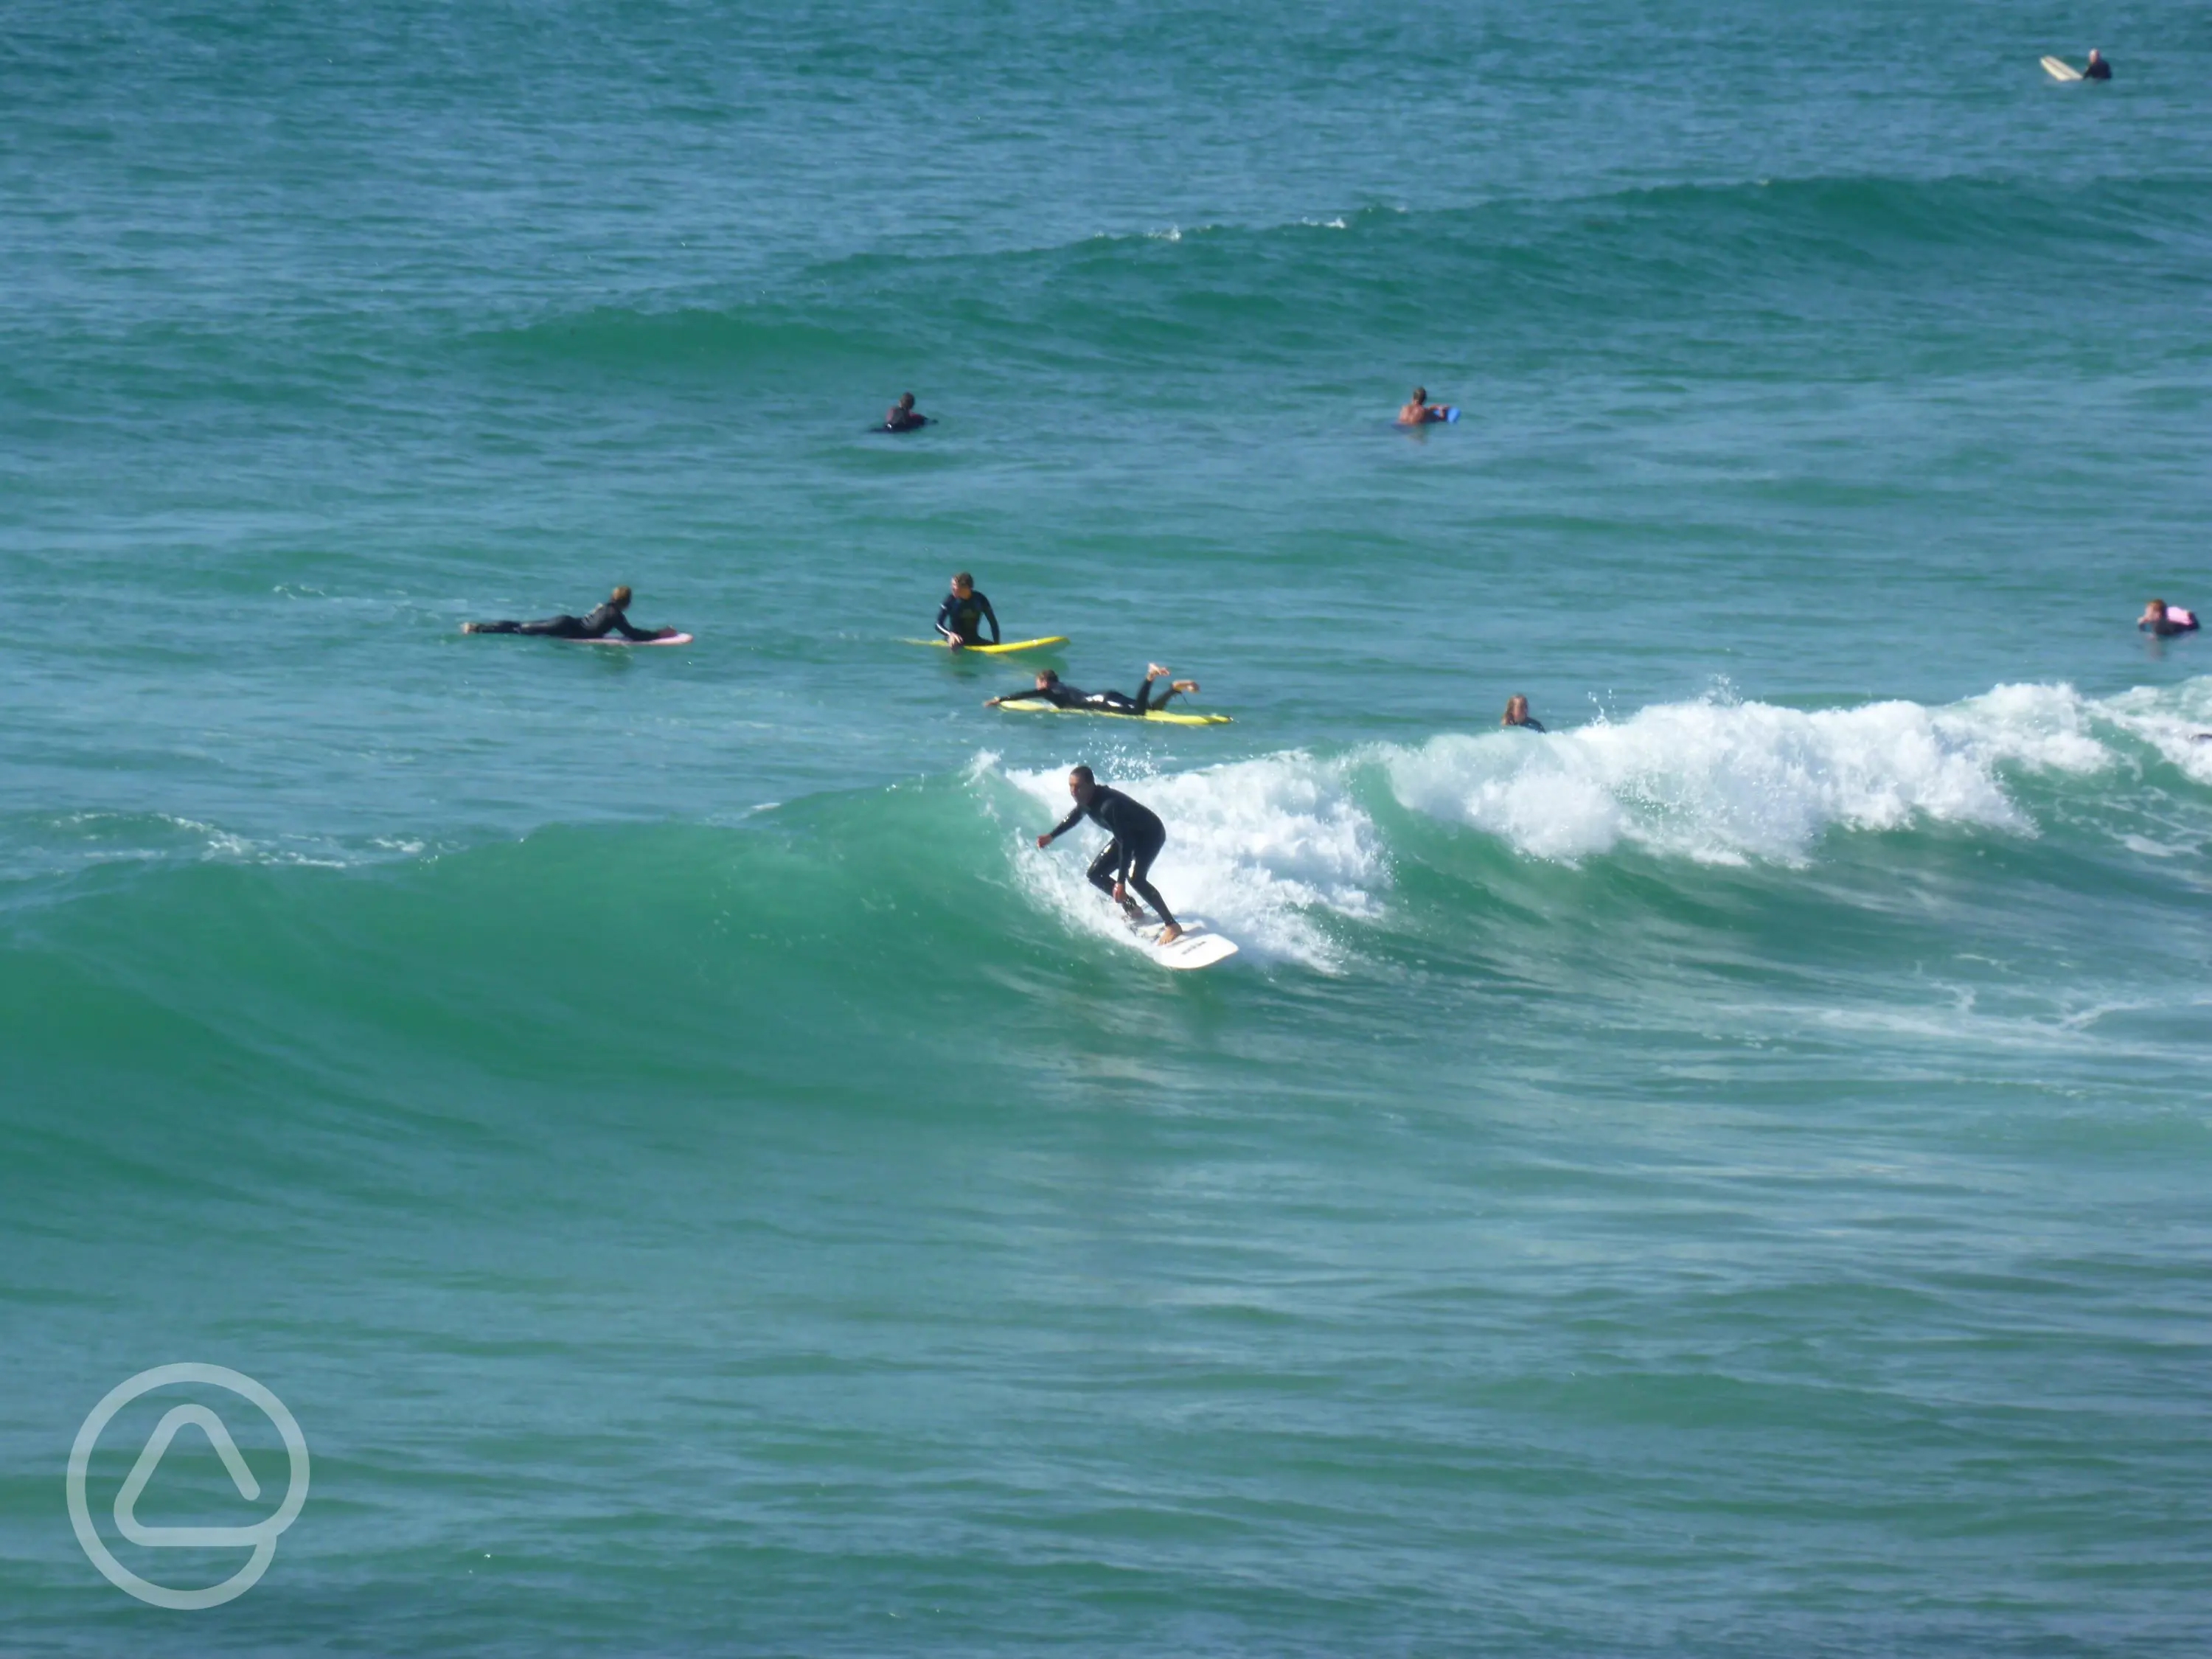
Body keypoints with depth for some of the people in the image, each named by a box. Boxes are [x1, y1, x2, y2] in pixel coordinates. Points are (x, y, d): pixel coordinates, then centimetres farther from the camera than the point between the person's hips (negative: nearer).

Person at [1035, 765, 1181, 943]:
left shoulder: (1109, 805, -38)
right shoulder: (1085, 800, -12)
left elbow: (1125, 843, -39)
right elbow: (1075, 816, 15)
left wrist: (1121, 882, -42)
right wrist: (1051, 836, 22)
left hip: (1151, 833, -9)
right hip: (1129, 834, 9)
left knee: (1135, 877, -31)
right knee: (1095, 874, 6)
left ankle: (1172, 925, -28)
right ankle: (1132, 910, 21)